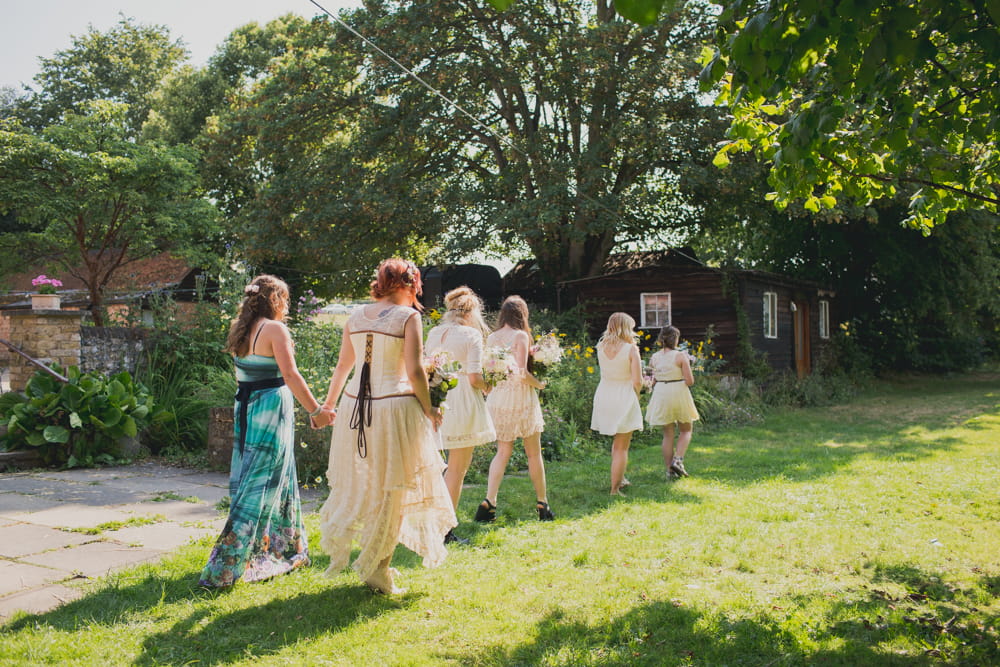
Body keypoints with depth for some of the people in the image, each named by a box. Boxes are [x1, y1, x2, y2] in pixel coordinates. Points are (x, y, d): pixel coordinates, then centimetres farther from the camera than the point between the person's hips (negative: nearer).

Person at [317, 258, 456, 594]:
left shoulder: (356, 316, 9)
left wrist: (328, 404, 27)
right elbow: (414, 370, -12)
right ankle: (376, 571, 14)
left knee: (357, 483, 21)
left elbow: (343, 365, 16)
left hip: (355, 406, 5)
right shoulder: (408, 316, -7)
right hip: (395, 407, -5)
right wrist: (428, 410, -1)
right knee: (391, 490, 7)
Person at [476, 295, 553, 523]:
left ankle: (488, 502, -2)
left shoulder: (491, 338, 5)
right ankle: (542, 504, 16)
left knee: (503, 452, 12)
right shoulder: (520, 336, -10)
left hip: (497, 398, 5)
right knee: (534, 454, 8)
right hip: (520, 397, -5)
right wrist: (539, 384, -2)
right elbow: (521, 372, -17)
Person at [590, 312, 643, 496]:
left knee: (616, 441, 25)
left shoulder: (601, 347, 1)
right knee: (621, 447, 3)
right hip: (624, 398, -5)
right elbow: (637, 381, -13)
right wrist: (634, 396, 7)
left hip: (604, 397, 5)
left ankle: (619, 479, 34)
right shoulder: (631, 349, -12)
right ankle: (614, 489, 3)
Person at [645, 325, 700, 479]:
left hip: (660, 394, 4)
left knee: (667, 433, 12)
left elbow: (653, 382, 6)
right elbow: (689, 381, -10)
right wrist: (687, 365, 5)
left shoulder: (655, 357, 2)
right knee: (686, 430, 15)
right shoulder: (680, 356, -11)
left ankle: (669, 469, 13)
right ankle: (678, 459, -4)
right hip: (678, 393, -4)